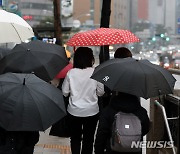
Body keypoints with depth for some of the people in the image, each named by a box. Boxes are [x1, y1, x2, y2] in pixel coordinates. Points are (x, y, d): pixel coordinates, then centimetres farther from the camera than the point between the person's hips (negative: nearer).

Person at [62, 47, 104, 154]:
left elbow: (65, 92, -3)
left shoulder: (71, 73, -9)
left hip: (74, 111, 1)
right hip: (91, 111, -1)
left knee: (75, 137, 17)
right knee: (88, 138, 12)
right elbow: (101, 92, -5)